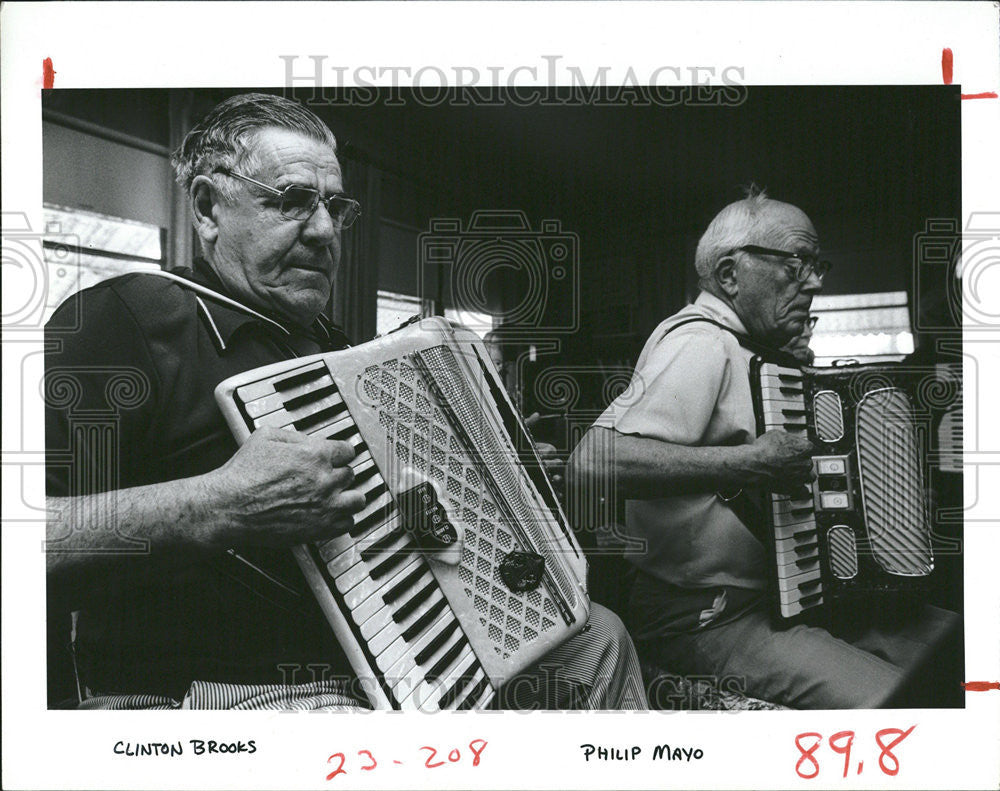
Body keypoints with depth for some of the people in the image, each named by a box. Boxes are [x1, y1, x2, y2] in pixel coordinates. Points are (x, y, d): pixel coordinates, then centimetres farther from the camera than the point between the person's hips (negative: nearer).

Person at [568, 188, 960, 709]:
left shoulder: (742, 349, 14)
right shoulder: (699, 343, -16)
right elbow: (590, 463, -31)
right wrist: (746, 464, -30)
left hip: (788, 594, 9)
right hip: (705, 622, -9)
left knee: (950, 631, 4)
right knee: (884, 700, -22)